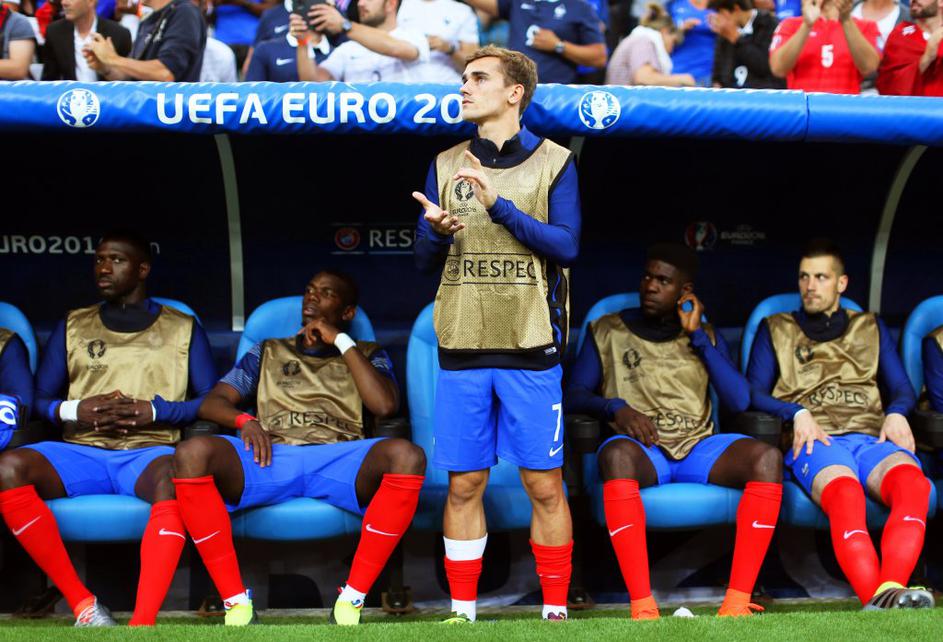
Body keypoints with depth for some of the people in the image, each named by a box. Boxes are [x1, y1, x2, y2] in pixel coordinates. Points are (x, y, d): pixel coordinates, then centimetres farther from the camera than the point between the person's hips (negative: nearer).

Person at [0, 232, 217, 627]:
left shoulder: (183, 329, 15)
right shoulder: (73, 326, 21)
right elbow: (40, 398, 17)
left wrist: (154, 411, -8)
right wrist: (73, 411, -5)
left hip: (149, 452, -2)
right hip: (81, 452, 3)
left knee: (176, 476, -41)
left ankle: (143, 623, -47)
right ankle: (82, 605, -27)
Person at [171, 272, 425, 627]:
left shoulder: (366, 355, 25)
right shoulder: (268, 353, 31)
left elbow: (384, 405, 3)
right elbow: (211, 403, 20)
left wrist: (341, 341, 8)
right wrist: (244, 420, -3)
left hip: (340, 462, -1)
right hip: (272, 459, 1)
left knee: (407, 456, -35)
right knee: (193, 453, -30)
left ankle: (351, 600, -27)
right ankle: (237, 603, -25)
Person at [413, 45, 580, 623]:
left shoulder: (553, 162, 3)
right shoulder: (447, 166, 12)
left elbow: (566, 246, -8)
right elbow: (425, 261, 11)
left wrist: (500, 206, -18)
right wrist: (438, 231, -12)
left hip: (530, 349, -3)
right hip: (462, 348, 3)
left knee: (545, 486, 1)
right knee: (465, 485, 5)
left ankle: (556, 609, 11)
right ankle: (463, 611, 14)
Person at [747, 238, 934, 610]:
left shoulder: (871, 328, 31)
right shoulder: (775, 330, 25)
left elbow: (902, 388, 24)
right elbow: (754, 393, 14)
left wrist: (897, 413, 0)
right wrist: (797, 414, -6)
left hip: (870, 437, 2)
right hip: (814, 440, -2)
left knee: (912, 481, -38)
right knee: (844, 491, -40)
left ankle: (889, 591, -56)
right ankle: (878, 599, -58)